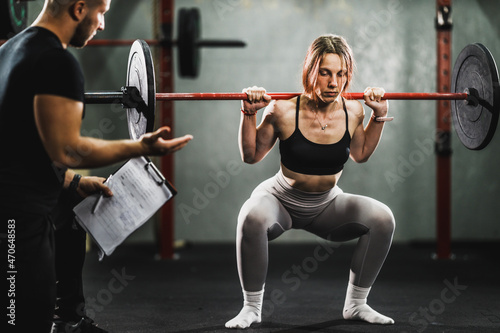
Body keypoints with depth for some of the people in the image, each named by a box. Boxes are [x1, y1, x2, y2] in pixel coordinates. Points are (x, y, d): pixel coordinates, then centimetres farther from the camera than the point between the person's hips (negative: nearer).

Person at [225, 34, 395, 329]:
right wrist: (249, 114, -21)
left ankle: (356, 304, -1)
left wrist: (379, 116, 0)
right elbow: (251, 155, -8)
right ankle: (251, 307, -16)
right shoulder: (284, 112, -23)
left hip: (326, 205, 3)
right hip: (281, 200, -3)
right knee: (252, 218, -37)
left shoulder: (353, 112, -13)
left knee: (382, 217, -20)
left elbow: (361, 154, 9)